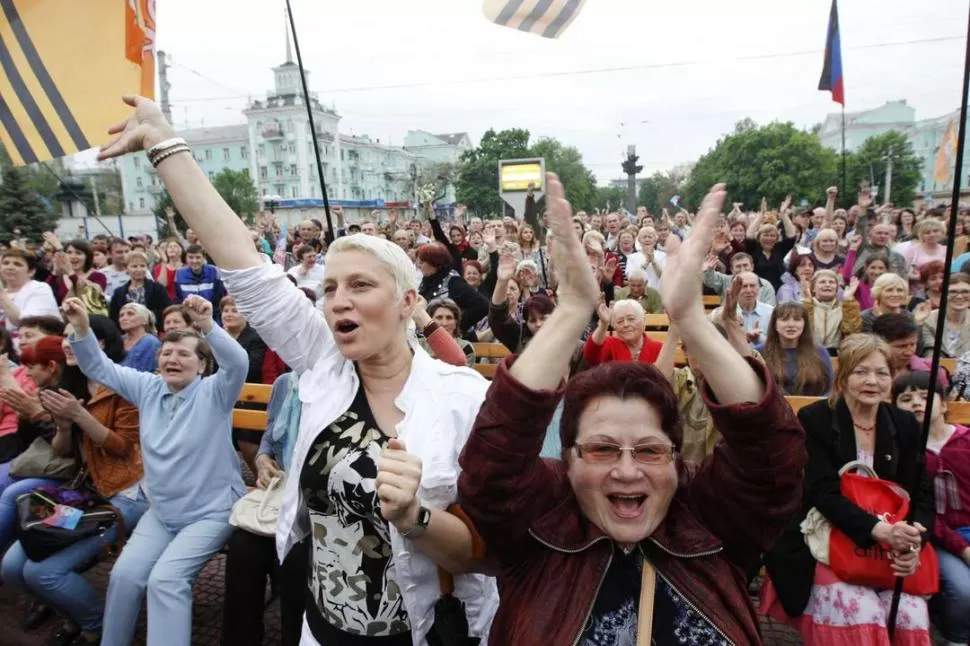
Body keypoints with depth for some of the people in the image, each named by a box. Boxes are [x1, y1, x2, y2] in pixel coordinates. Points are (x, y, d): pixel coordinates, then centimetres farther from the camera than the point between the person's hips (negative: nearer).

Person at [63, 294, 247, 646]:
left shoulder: (214, 392, -13)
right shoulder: (148, 388, 4)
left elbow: (238, 364, -33)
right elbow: (99, 367, 5)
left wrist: (207, 325, -49)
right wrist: (81, 328, -14)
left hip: (211, 511, -5)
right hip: (161, 511, 6)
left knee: (165, 579, -19)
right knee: (125, 575, -5)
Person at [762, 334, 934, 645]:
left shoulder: (905, 425, 6)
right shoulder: (814, 420, -10)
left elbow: (921, 493, 3)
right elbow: (823, 492, -17)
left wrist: (913, 542, -17)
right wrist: (880, 530, -32)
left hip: (890, 552, 4)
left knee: (913, 618, -19)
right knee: (861, 617, -26)